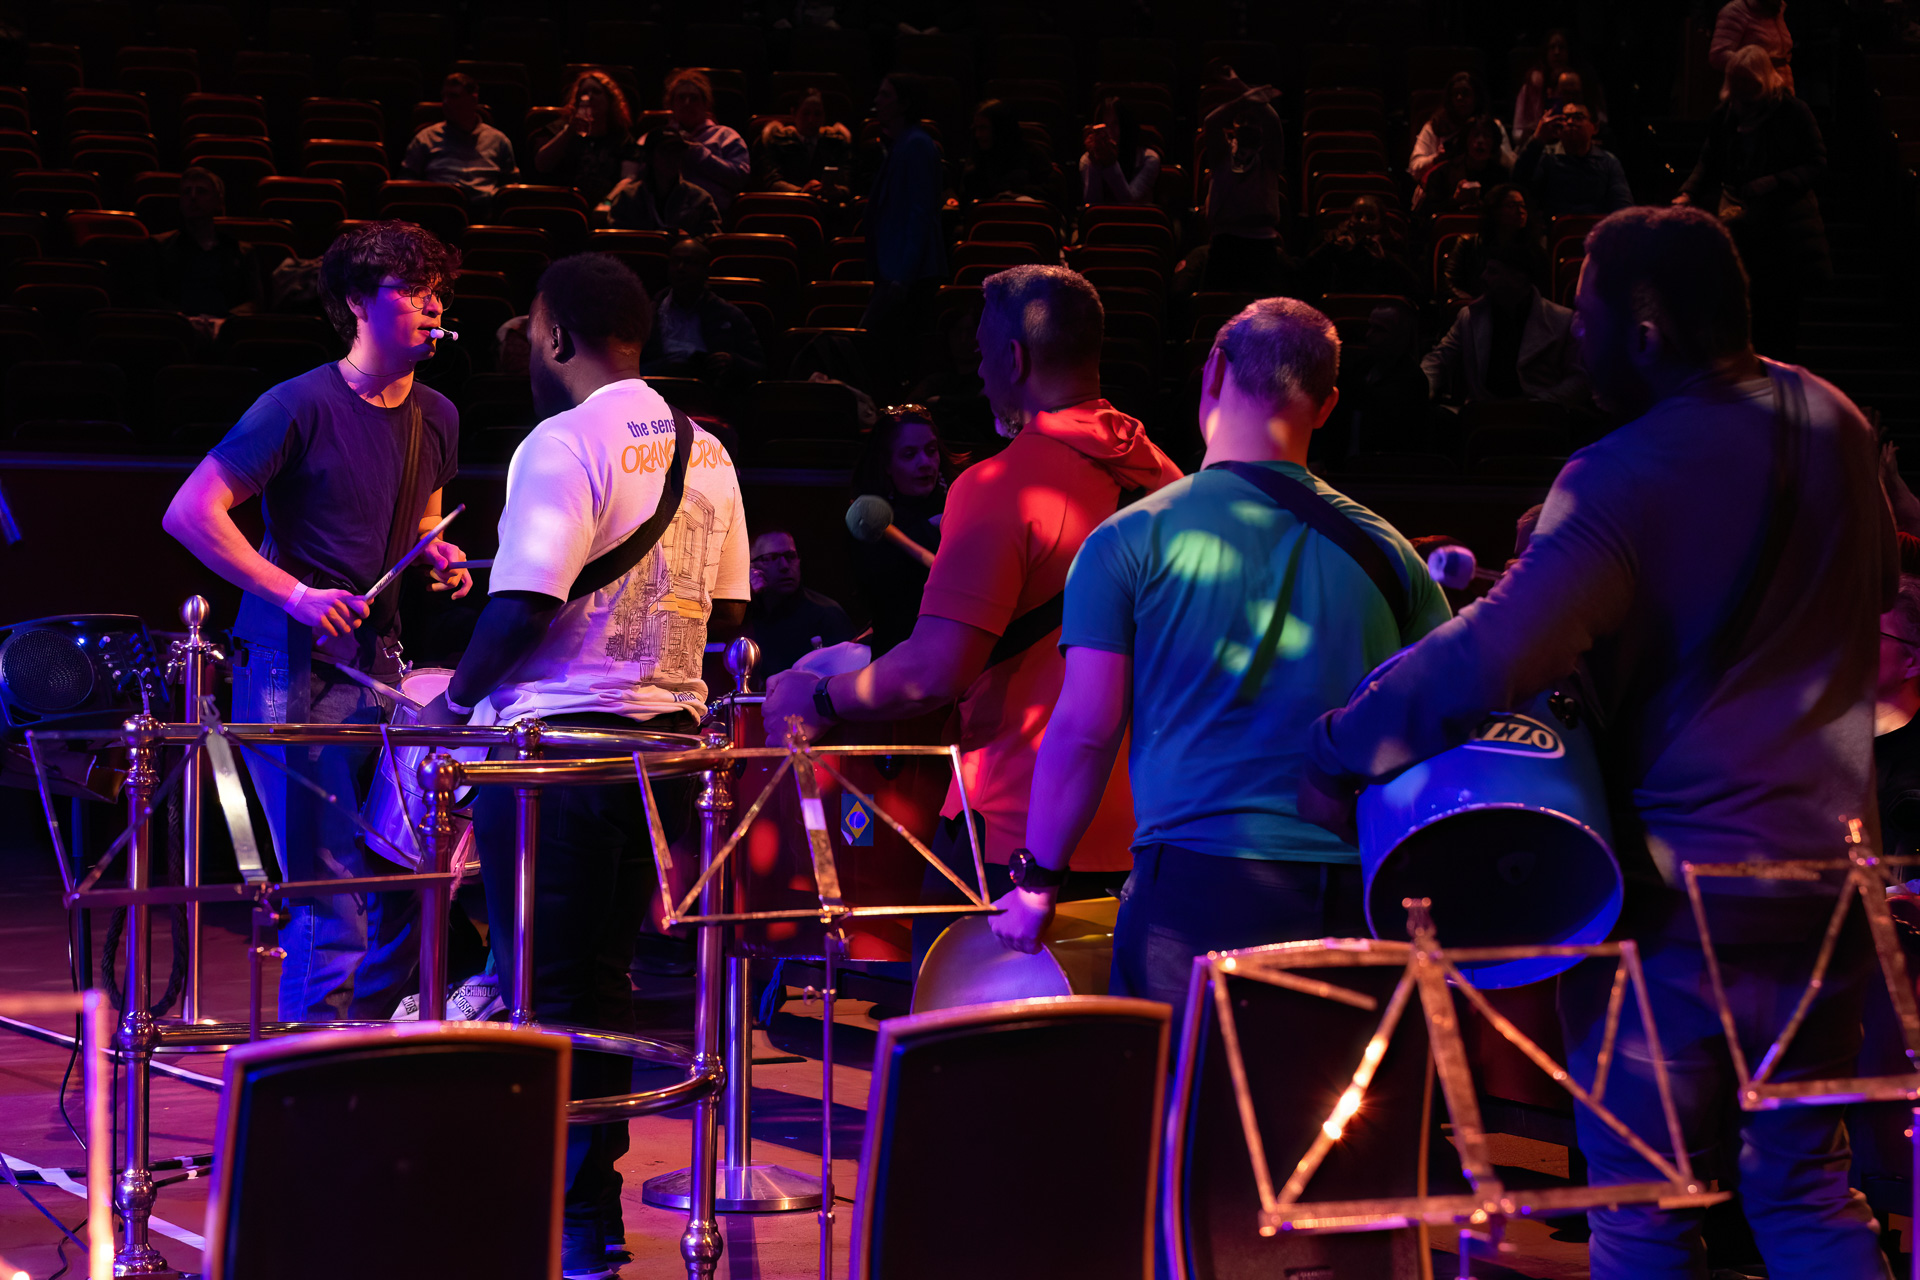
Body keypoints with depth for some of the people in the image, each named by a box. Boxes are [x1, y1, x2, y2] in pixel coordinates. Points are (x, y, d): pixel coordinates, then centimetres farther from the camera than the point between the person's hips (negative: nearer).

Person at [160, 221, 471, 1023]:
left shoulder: (436, 419, 10)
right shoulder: (303, 406, -11)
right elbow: (189, 513, -14)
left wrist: (439, 556, 4)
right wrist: (295, 595, -20)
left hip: (378, 667, 7)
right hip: (293, 670, -7)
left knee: (409, 873, 7)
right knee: (331, 895, -9)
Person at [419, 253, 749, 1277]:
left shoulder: (563, 443, -14)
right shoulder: (705, 453, 9)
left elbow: (523, 605, -21)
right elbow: (726, 616, 12)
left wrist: (455, 696, -8)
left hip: (554, 738, -7)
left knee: (540, 989, 1)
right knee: (603, 975, 16)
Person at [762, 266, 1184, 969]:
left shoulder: (999, 488, -16)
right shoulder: (1156, 474, 7)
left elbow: (936, 671, -22)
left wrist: (819, 700, -5)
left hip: (1014, 830, -8)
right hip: (1130, 832, 8)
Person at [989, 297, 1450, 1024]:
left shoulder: (1132, 540, 0)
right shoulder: (1385, 550, 8)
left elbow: (1084, 731, -2)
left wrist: (1038, 880, 9)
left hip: (1197, 889, -3)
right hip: (1357, 901, 3)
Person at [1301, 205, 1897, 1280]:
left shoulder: (1625, 480, -19)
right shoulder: (1836, 424, 4)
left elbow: (1494, 657, -28)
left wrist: (1340, 751, -16)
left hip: (1679, 885, -7)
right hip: (1834, 861, 7)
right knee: (1804, 1180, 16)